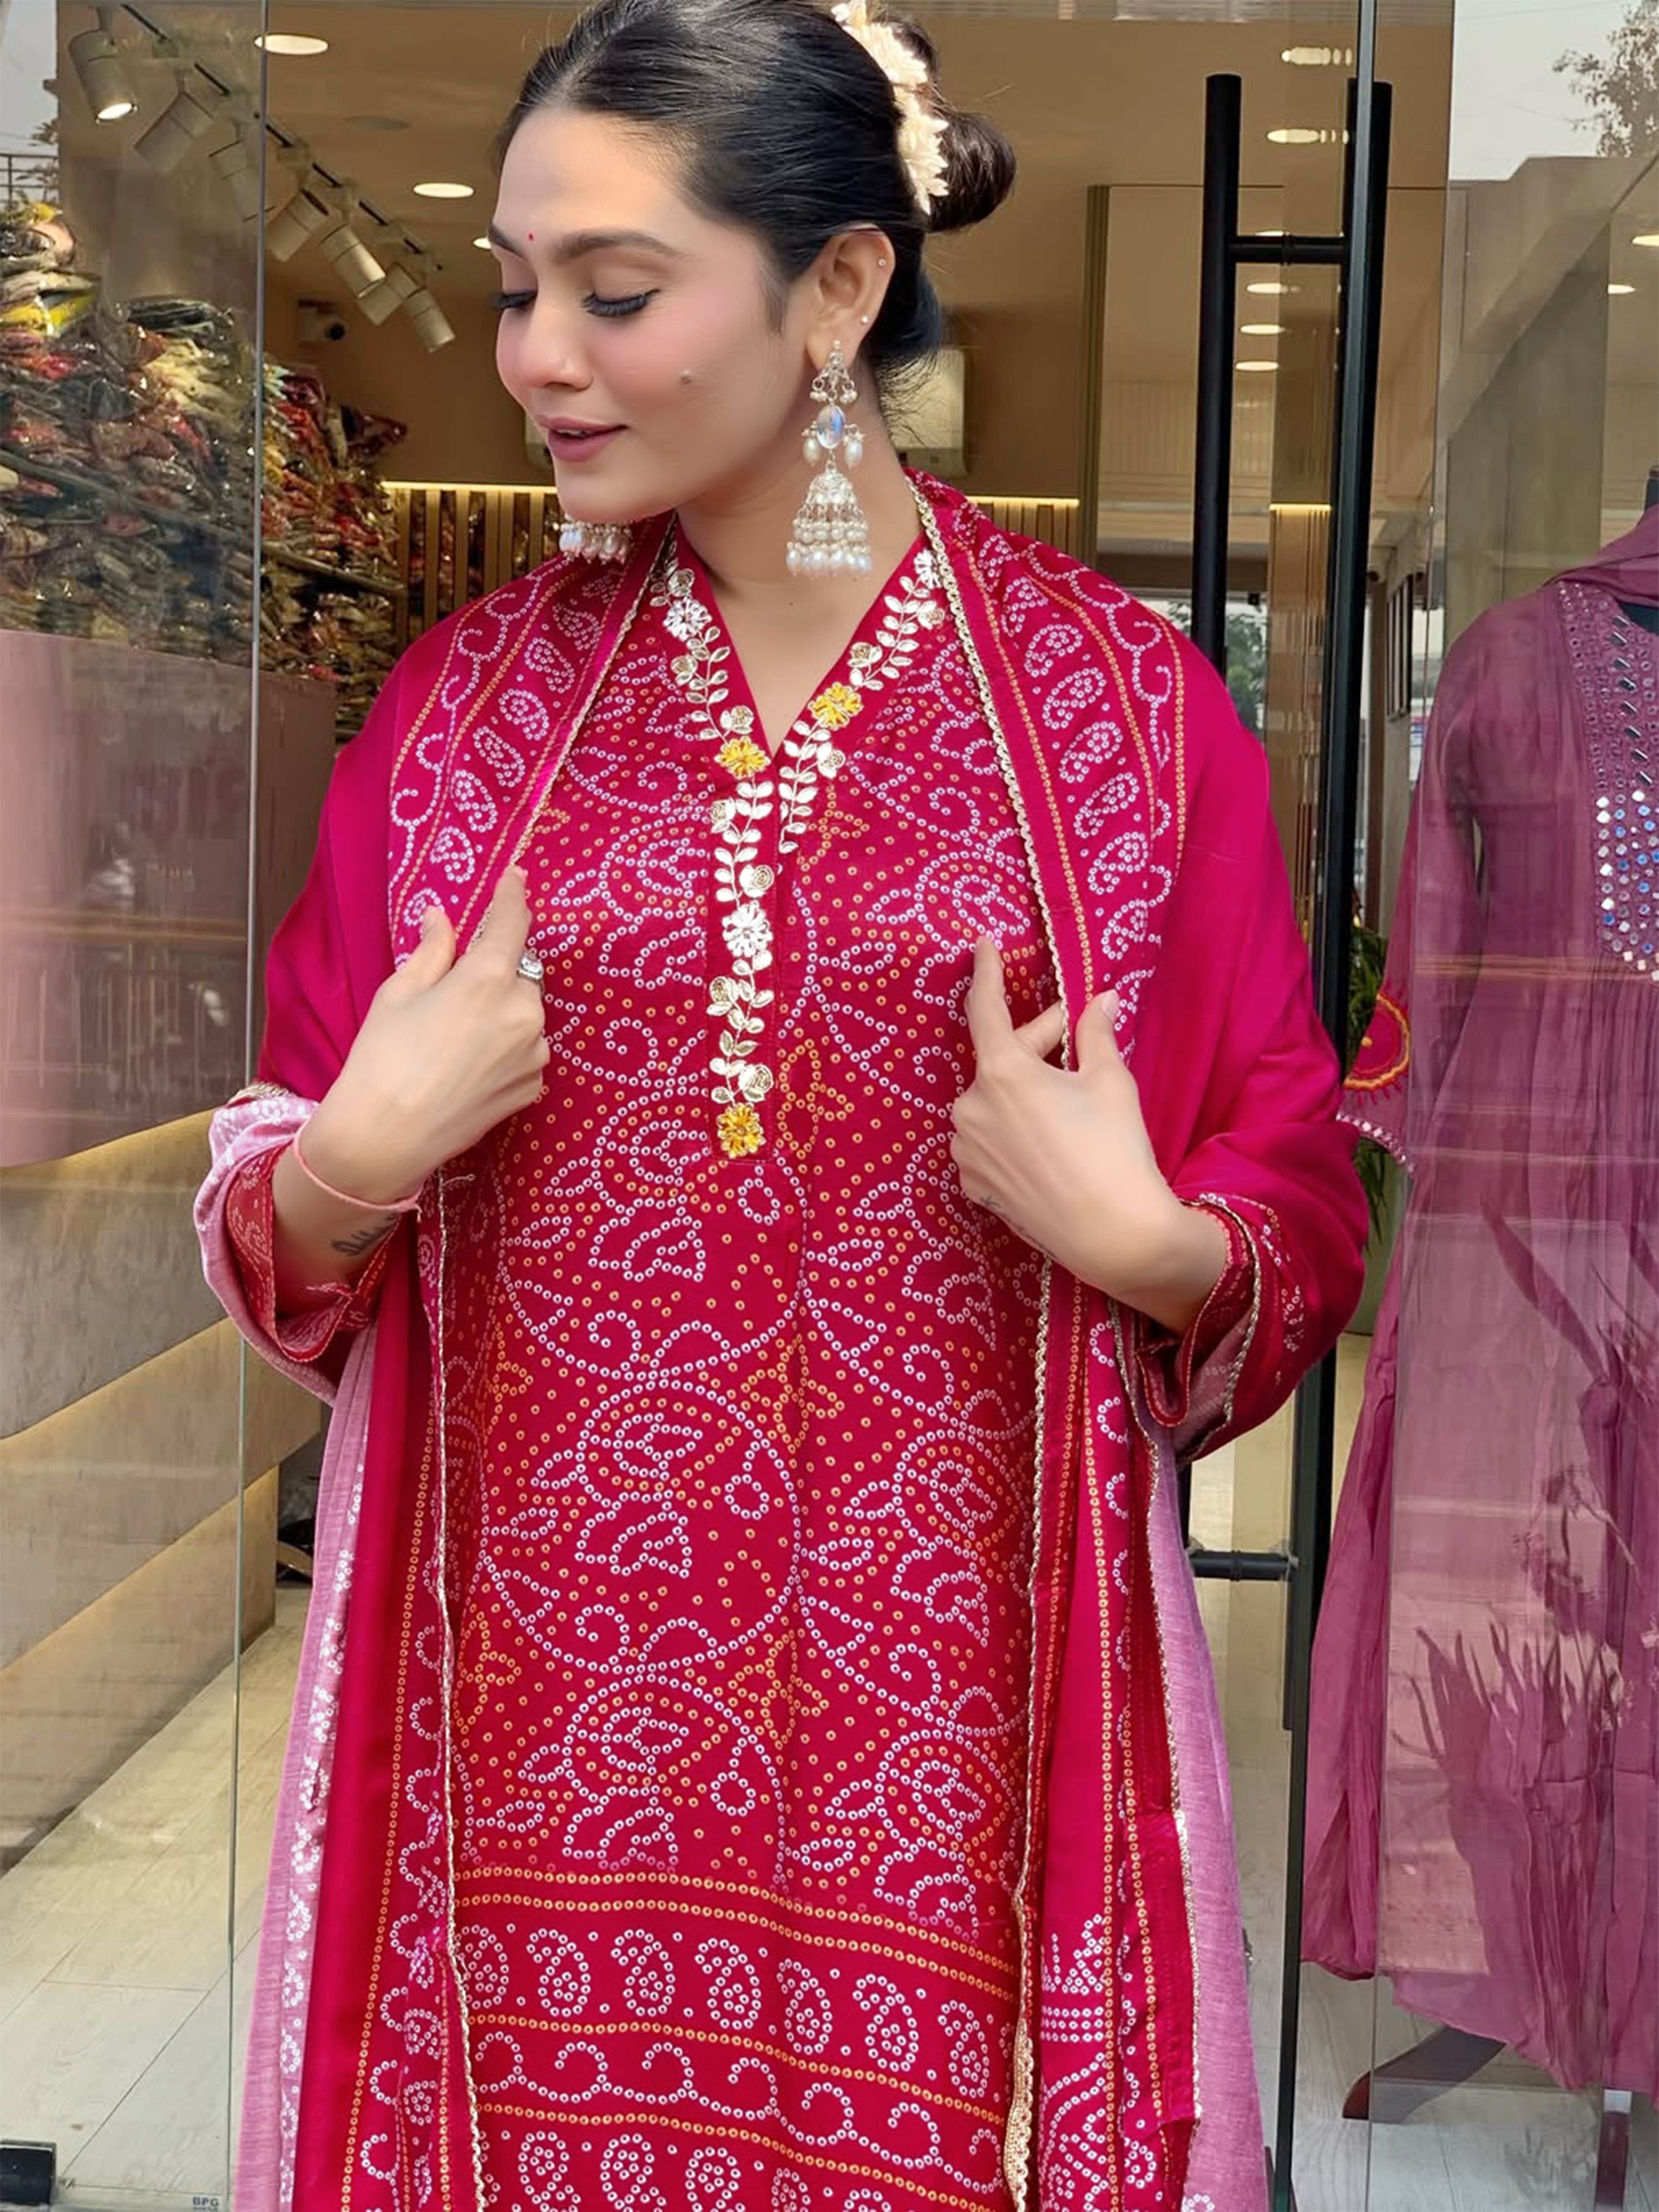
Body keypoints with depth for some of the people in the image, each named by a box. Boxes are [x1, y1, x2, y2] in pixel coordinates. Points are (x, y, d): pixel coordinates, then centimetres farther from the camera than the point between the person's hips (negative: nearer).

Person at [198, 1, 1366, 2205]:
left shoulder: (1126, 701, -2)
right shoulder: (467, 697, 4)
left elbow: (1303, 1219, 4)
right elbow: (275, 1229, 10)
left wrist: (1151, 1244, -16)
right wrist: (350, 1165, -11)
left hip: (938, 1708, -1)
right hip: (535, 1713, 2)